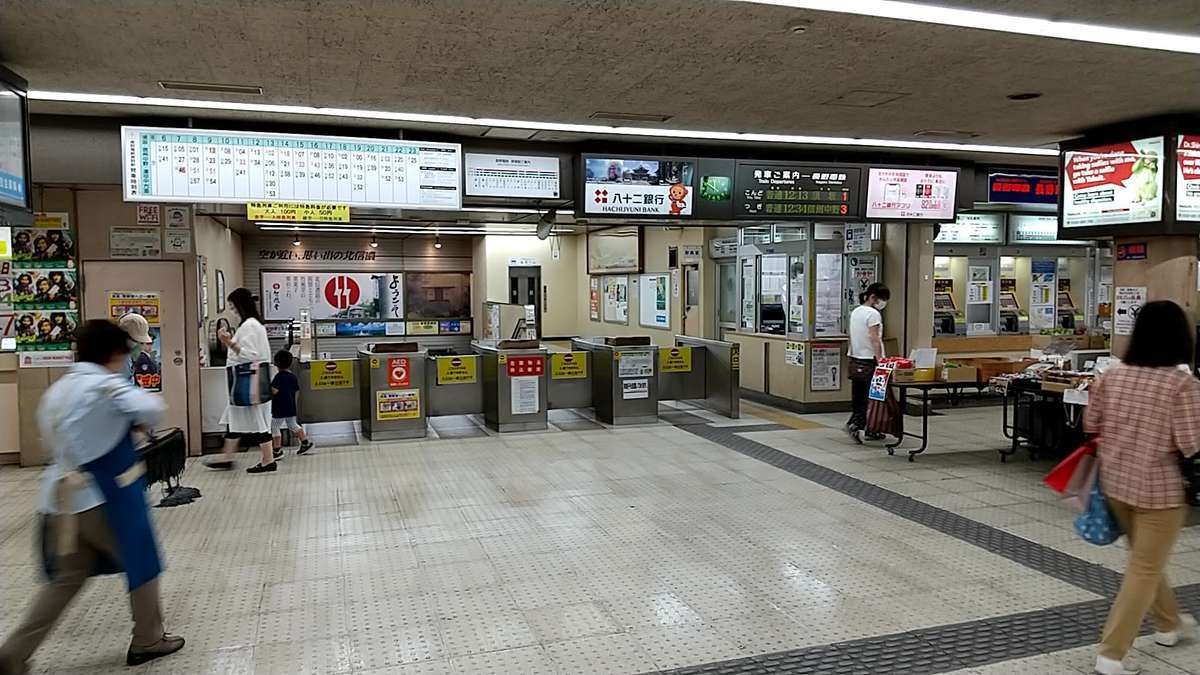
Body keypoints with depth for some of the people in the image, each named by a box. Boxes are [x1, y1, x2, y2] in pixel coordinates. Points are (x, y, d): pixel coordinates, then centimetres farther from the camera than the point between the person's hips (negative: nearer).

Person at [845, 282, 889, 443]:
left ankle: (854, 424, 10)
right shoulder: (873, 314, -14)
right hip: (869, 361, -8)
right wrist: (880, 361, -20)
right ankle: (856, 424, -10)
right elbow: (875, 341, -19)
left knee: (858, 396, 11)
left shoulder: (855, 312, 11)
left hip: (855, 361, 8)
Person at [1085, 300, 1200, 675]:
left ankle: (1168, 624, 47)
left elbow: (1090, 426, 5)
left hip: (1114, 481, 6)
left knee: (1144, 558, 26)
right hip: (1158, 489, -5)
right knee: (1145, 569, 5)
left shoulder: (1112, 375, -3)